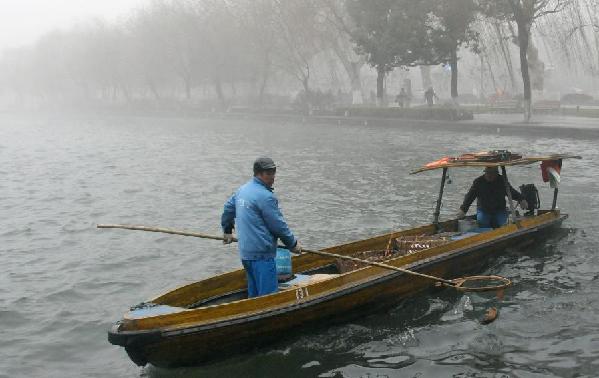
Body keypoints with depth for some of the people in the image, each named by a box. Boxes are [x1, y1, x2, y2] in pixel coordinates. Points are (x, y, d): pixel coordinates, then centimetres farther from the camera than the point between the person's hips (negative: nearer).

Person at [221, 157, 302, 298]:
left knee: (254, 293, 18)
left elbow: (228, 208, 25)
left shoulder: (242, 190, 12)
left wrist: (227, 231, 40)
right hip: (261, 254, -10)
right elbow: (278, 225, -12)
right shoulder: (266, 196, -16)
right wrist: (293, 244, 2)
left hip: (245, 252, 10)